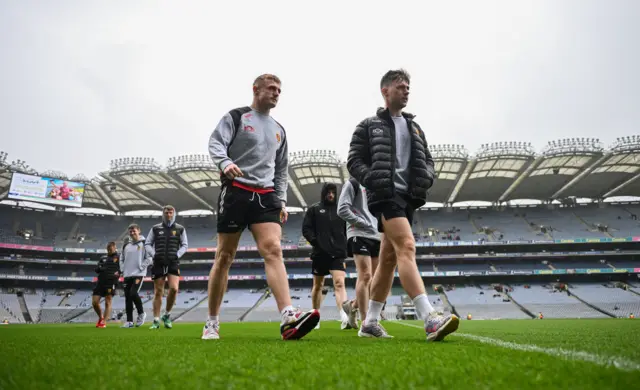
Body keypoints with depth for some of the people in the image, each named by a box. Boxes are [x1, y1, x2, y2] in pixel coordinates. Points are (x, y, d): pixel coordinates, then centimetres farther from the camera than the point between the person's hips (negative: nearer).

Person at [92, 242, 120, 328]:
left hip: (111, 282, -5)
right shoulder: (103, 258, 20)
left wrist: (118, 273, -18)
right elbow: (96, 269, 16)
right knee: (94, 302, 2)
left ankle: (104, 322, 1)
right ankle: (101, 317, 24)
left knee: (107, 303, -5)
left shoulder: (119, 257, 5)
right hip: (101, 282, 5)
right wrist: (100, 268, -7)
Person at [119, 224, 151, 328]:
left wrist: (141, 267, -12)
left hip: (138, 274, -6)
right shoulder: (126, 245, 13)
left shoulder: (144, 244, -3)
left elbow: (149, 258, -6)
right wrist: (122, 269, 9)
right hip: (127, 275, 6)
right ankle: (129, 321, 10)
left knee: (133, 294, -18)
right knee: (127, 297, 4)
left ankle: (141, 314, 6)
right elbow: (122, 259, 22)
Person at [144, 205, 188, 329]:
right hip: (159, 263, 1)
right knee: (158, 292, 2)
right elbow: (147, 244, 10)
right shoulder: (155, 229, 9)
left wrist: (177, 255, -6)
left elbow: (185, 245, 9)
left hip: (173, 263, -1)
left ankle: (167, 315, 6)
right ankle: (156, 321, 9)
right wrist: (153, 254, -6)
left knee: (174, 288, -16)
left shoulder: (180, 229, 7)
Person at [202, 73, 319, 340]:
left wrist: (282, 201, 14)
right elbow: (215, 143, -8)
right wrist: (225, 162, -29)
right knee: (224, 257, 1)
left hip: (266, 196, 4)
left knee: (273, 250, -16)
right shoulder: (236, 117, 6)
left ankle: (288, 318, -29)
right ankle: (212, 323, 14)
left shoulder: (279, 130, 21)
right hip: (236, 191, -4)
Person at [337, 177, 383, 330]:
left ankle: (353, 305, 23)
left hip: (376, 237, 7)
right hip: (359, 235, -7)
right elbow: (342, 209, -9)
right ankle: (366, 322, -6)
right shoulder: (353, 182, 1)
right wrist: (363, 223, -11)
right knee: (366, 276, -12)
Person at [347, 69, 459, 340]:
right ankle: (430, 320, -30)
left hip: (407, 197, 6)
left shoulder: (414, 127, 23)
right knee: (407, 247, -22)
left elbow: (428, 161, 21)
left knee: (389, 259, 6)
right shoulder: (369, 126, 8)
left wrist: (424, 180, -1)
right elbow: (354, 160, 2)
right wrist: (374, 181, -14)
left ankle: (370, 323, 15)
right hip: (386, 195, -6)